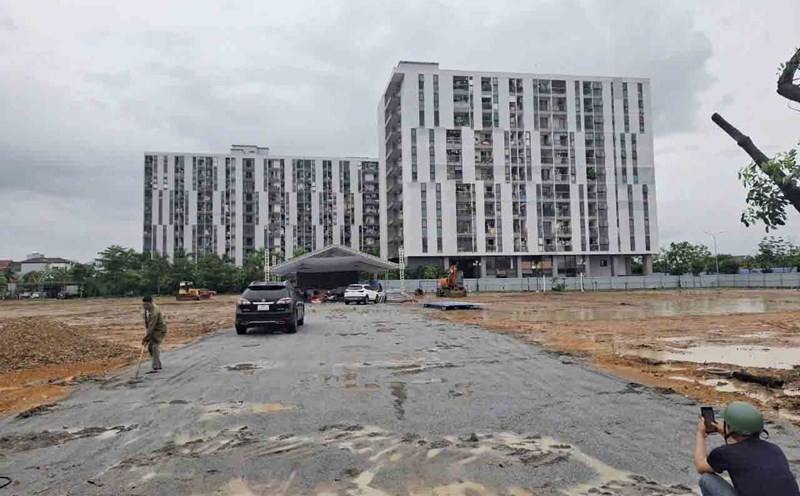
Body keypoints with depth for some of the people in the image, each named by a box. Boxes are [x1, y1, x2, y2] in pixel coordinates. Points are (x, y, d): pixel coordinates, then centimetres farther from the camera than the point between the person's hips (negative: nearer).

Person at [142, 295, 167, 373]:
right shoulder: (148, 308, 1)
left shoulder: (155, 312, -29)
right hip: (153, 330, 10)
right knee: (150, 347, 10)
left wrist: (146, 338, -27)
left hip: (159, 330, -10)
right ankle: (158, 365, 21)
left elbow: (151, 326, -29)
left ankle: (155, 368, -14)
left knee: (155, 347, -16)